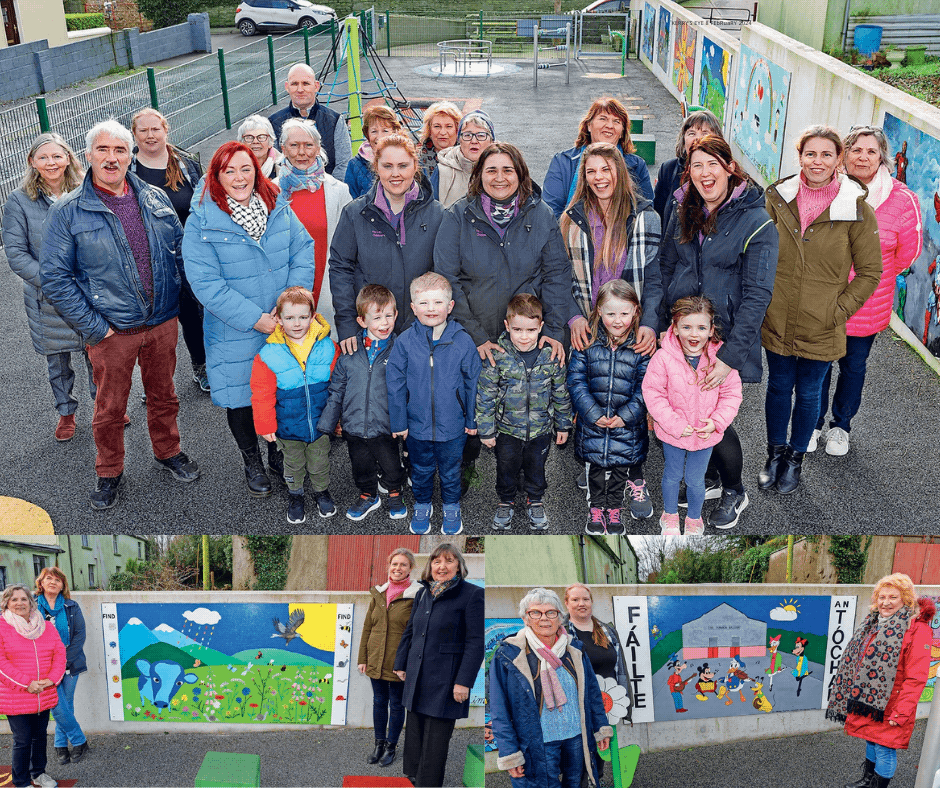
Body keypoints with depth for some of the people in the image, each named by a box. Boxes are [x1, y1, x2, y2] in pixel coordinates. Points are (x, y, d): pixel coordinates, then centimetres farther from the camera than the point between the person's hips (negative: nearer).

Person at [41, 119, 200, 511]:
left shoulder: (155, 199, 4)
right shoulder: (68, 211, -7)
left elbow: (180, 250, 13)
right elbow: (54, 277, -8)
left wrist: (181, 297, 4)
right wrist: (94, 328, -12)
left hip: (163, 323, 3)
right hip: (112, 332, -3)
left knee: (163, 395, 19)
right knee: (110, 408, 10)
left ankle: (168, 451, 41)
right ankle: (109, 472, 31)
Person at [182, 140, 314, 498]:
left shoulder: (278, 208, -2)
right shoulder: (201, 223, -15)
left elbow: (303, 250, -1)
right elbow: (206, 284, -19)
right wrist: (254, 318, -21)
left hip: (285, 325, 3)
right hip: (235, 333, -3)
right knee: (241, 400, 12)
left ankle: (277, 453, 41)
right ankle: (252, 462, 37)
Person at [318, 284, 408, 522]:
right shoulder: (349, 354, -5)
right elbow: (336, 391, 5)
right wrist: (325, 425, 6)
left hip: (386, 429, -2)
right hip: (354, 428, 2)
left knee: (392, 467, 16)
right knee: (362, 468, 21)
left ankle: (395, 495, 44)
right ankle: (368, 497, 46)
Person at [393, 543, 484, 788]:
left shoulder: (472, 594, -10)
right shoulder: (423, 594, 10)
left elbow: (476, 642, -13)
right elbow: (409, 632, 19)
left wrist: (464, 681, -17)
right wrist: (401, 664, 15)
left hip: (444, 681, -6)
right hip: (417, 678, 6)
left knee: (435, 741, 2)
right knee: (414, 734, 15)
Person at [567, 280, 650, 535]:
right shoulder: (586, 344, -7)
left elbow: (645, 387, -8)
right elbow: (576, 381, -8)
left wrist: (626, 415, -17)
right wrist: (594, 414, -16)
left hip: (627, 425, 0)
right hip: (592, 422, 1)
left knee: (620, 466, 13)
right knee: (596, 467, 16)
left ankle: (613, 509, 33)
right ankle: (597, 508, 34)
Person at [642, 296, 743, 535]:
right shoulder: (663, 358, -21)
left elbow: (731, 394, -7)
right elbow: (653, 393, -15)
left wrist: (717, 421, -18)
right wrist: (674, 423, -20)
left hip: (705, 434, 1)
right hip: (673, 432, 0)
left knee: (695, 479, 16)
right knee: (673, 475, 21)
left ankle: (694, 519, 43)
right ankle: (670, 515, 47)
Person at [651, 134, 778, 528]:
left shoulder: (757, 222, -12)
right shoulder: (683, 214, 5)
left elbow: (757, 295, -15)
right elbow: (663, 270, 9)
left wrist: (731, 355, -21)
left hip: (723, 339, -5)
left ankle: (734, 492, 27)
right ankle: (709, 478, 41)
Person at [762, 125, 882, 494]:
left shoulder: (857, 209, -11)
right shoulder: (777, 198, -4)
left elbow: (869, 272, -4)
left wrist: (838, 309, -9)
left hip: (821, 328, -2)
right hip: (776, 321, 2)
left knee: (808, 393, 14)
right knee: (778, 386, 16)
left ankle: (796, 457, 36)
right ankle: (775, 452, 38)